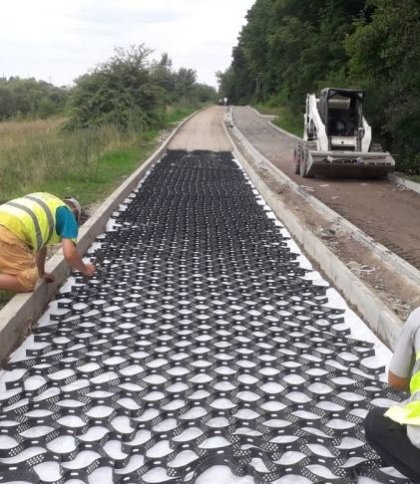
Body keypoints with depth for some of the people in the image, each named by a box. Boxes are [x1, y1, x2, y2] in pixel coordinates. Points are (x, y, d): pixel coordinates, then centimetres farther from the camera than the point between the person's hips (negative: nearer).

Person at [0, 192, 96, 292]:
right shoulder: (68, 215, 11)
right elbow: (69, 255, 0)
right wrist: (85, 269, 20)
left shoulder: (46, 203, 34)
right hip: (8, 234, -8)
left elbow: (40, 241, 42)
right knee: (27, 283, -1)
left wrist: (41, 273, 50)